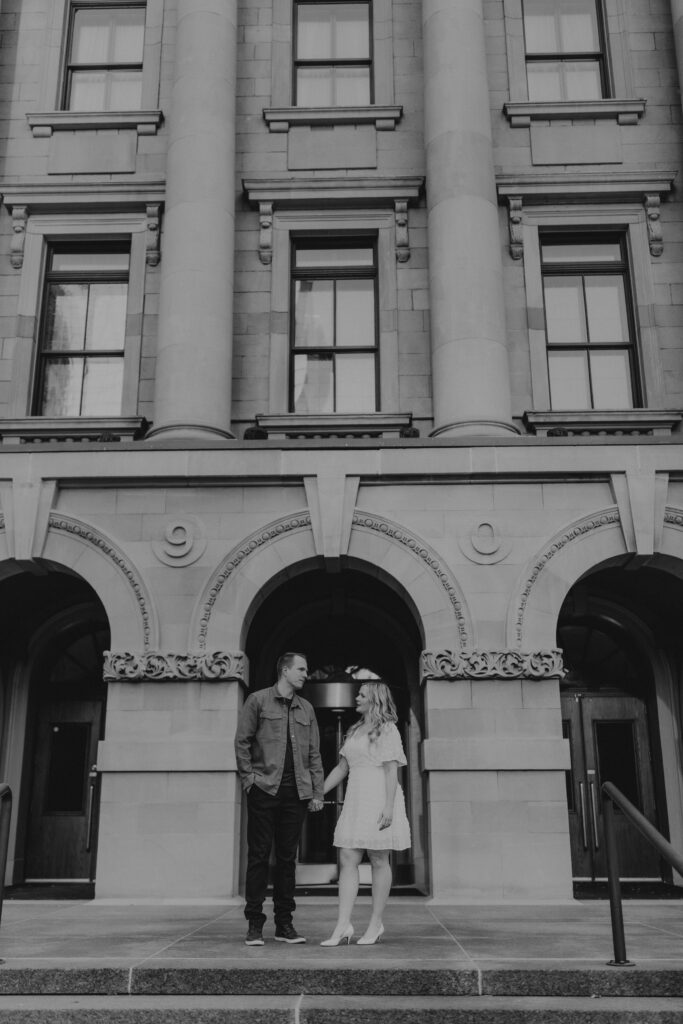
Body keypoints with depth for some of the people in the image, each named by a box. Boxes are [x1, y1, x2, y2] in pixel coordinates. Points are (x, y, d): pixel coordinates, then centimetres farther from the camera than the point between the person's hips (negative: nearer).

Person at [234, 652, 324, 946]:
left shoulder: (306, 708, 15)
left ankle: (284, 924, 15)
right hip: (264, 789, -4)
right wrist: (248, 779, -8)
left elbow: (314, 753, 14)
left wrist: (317, 792, 7)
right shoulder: (258, 700, 2)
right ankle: (254, 925, 7)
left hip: (296, 792, 4)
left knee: (287, 857, 7)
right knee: (258, 856, 0)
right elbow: (242, 742, -1)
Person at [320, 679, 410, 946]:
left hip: (379, 800, -7)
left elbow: (391, 770, -12)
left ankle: (375, 924, 12)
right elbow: (341, 768, 18)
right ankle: (343, 926, -2)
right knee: (347, 860, -1)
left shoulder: (387, 730, -5)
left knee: (379, 861, 3)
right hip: (355, 801, 7)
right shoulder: (354, 731, 17)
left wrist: (389, 807, -19)